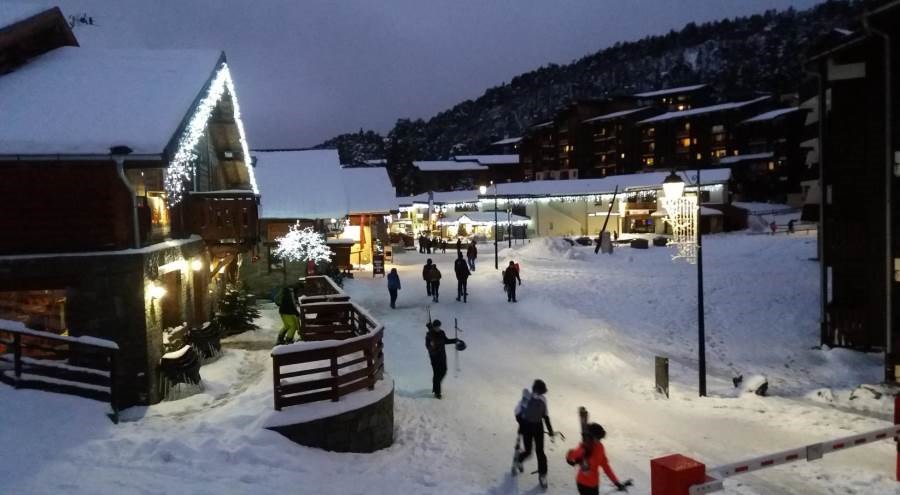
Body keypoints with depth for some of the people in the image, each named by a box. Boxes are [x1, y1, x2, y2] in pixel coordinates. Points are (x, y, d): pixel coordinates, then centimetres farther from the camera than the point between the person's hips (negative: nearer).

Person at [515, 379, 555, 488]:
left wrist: (550, 430, 7)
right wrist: (521, 425, -16)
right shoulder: (526, 398, -18)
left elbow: (545, 415, 8)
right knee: (528, 451, 3)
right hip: (527, 426, -3)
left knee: (540, 452, 3)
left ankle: (542, 475, 19)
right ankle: (518, 460, 40)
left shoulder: (543, 399, -5)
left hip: (538, 426, 3)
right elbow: (518, 413, -8)